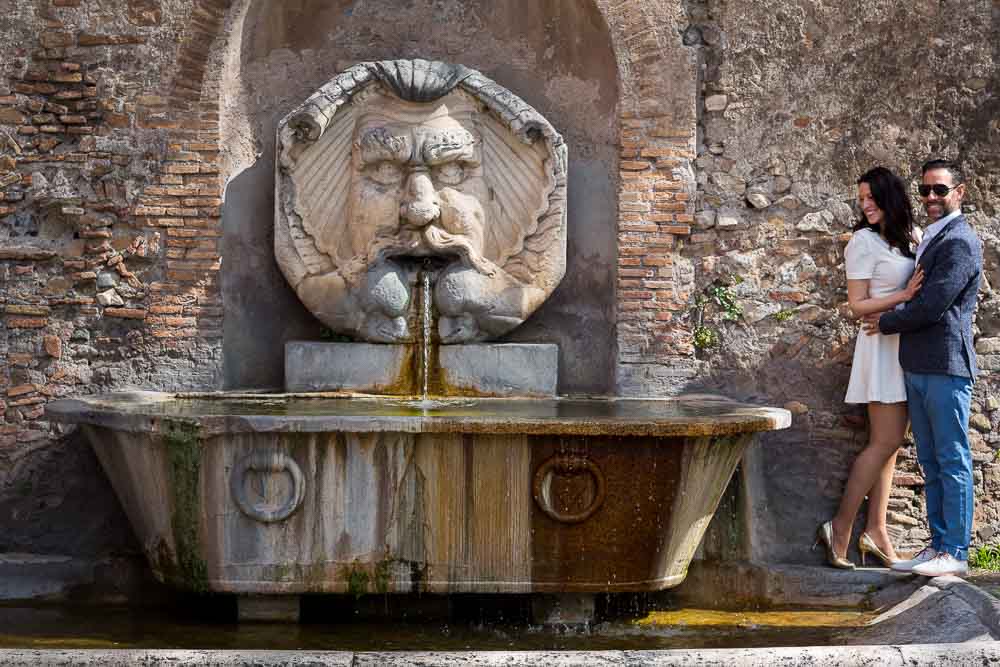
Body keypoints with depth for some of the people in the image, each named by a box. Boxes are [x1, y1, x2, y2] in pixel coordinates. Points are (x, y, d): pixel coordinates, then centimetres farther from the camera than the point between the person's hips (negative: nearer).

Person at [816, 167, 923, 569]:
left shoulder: (910, 238, 13)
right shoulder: (864, 242, -7)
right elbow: (857, 305, -10)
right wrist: (905, 295, -18)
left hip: (906, 346, 7)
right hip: (882, 344, -7)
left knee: (889, 443, 5)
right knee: (886, 442, -11)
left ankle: (875, 531, 6)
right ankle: (840, 529, -7)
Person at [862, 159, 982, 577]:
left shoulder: (960, 242, -11)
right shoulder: (932, 241, 19)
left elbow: (932, 306, -17)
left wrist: (887, 323, -5)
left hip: (946, 367, -9)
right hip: (918, 368, 9)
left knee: (952, 461, -5)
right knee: (931, 464, 10)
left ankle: (955, 553, -3)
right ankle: (938, 546, 15)